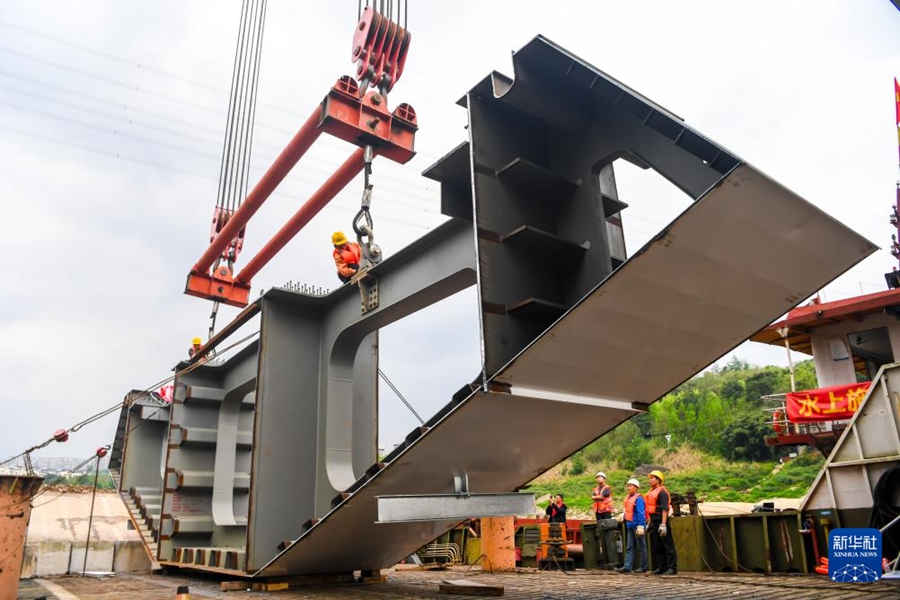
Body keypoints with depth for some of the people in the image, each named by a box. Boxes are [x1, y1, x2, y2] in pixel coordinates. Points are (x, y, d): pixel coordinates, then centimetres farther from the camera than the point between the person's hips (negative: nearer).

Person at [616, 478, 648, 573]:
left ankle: (643, 567, 12)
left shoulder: (638, 498, -14)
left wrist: (640, 526, -20)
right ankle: (627, 566, 7)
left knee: (641, 547, 4)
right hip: (630, 525, 9)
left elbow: (641, 514, -17)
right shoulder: (628, 497, 11)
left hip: (637, 526, -9)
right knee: (629, 547, 6)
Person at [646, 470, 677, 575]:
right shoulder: (651, 492, 16)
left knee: (667, 545, -4)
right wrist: (649, 523, 23)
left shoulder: (662, 492, -13)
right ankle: (661, 567, 19)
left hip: (660, 520, -10)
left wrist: (663, 524, -27)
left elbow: (664, 509, -21)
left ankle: (672, 568, 0)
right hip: (653, 521, 10)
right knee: (656, 546, 12)